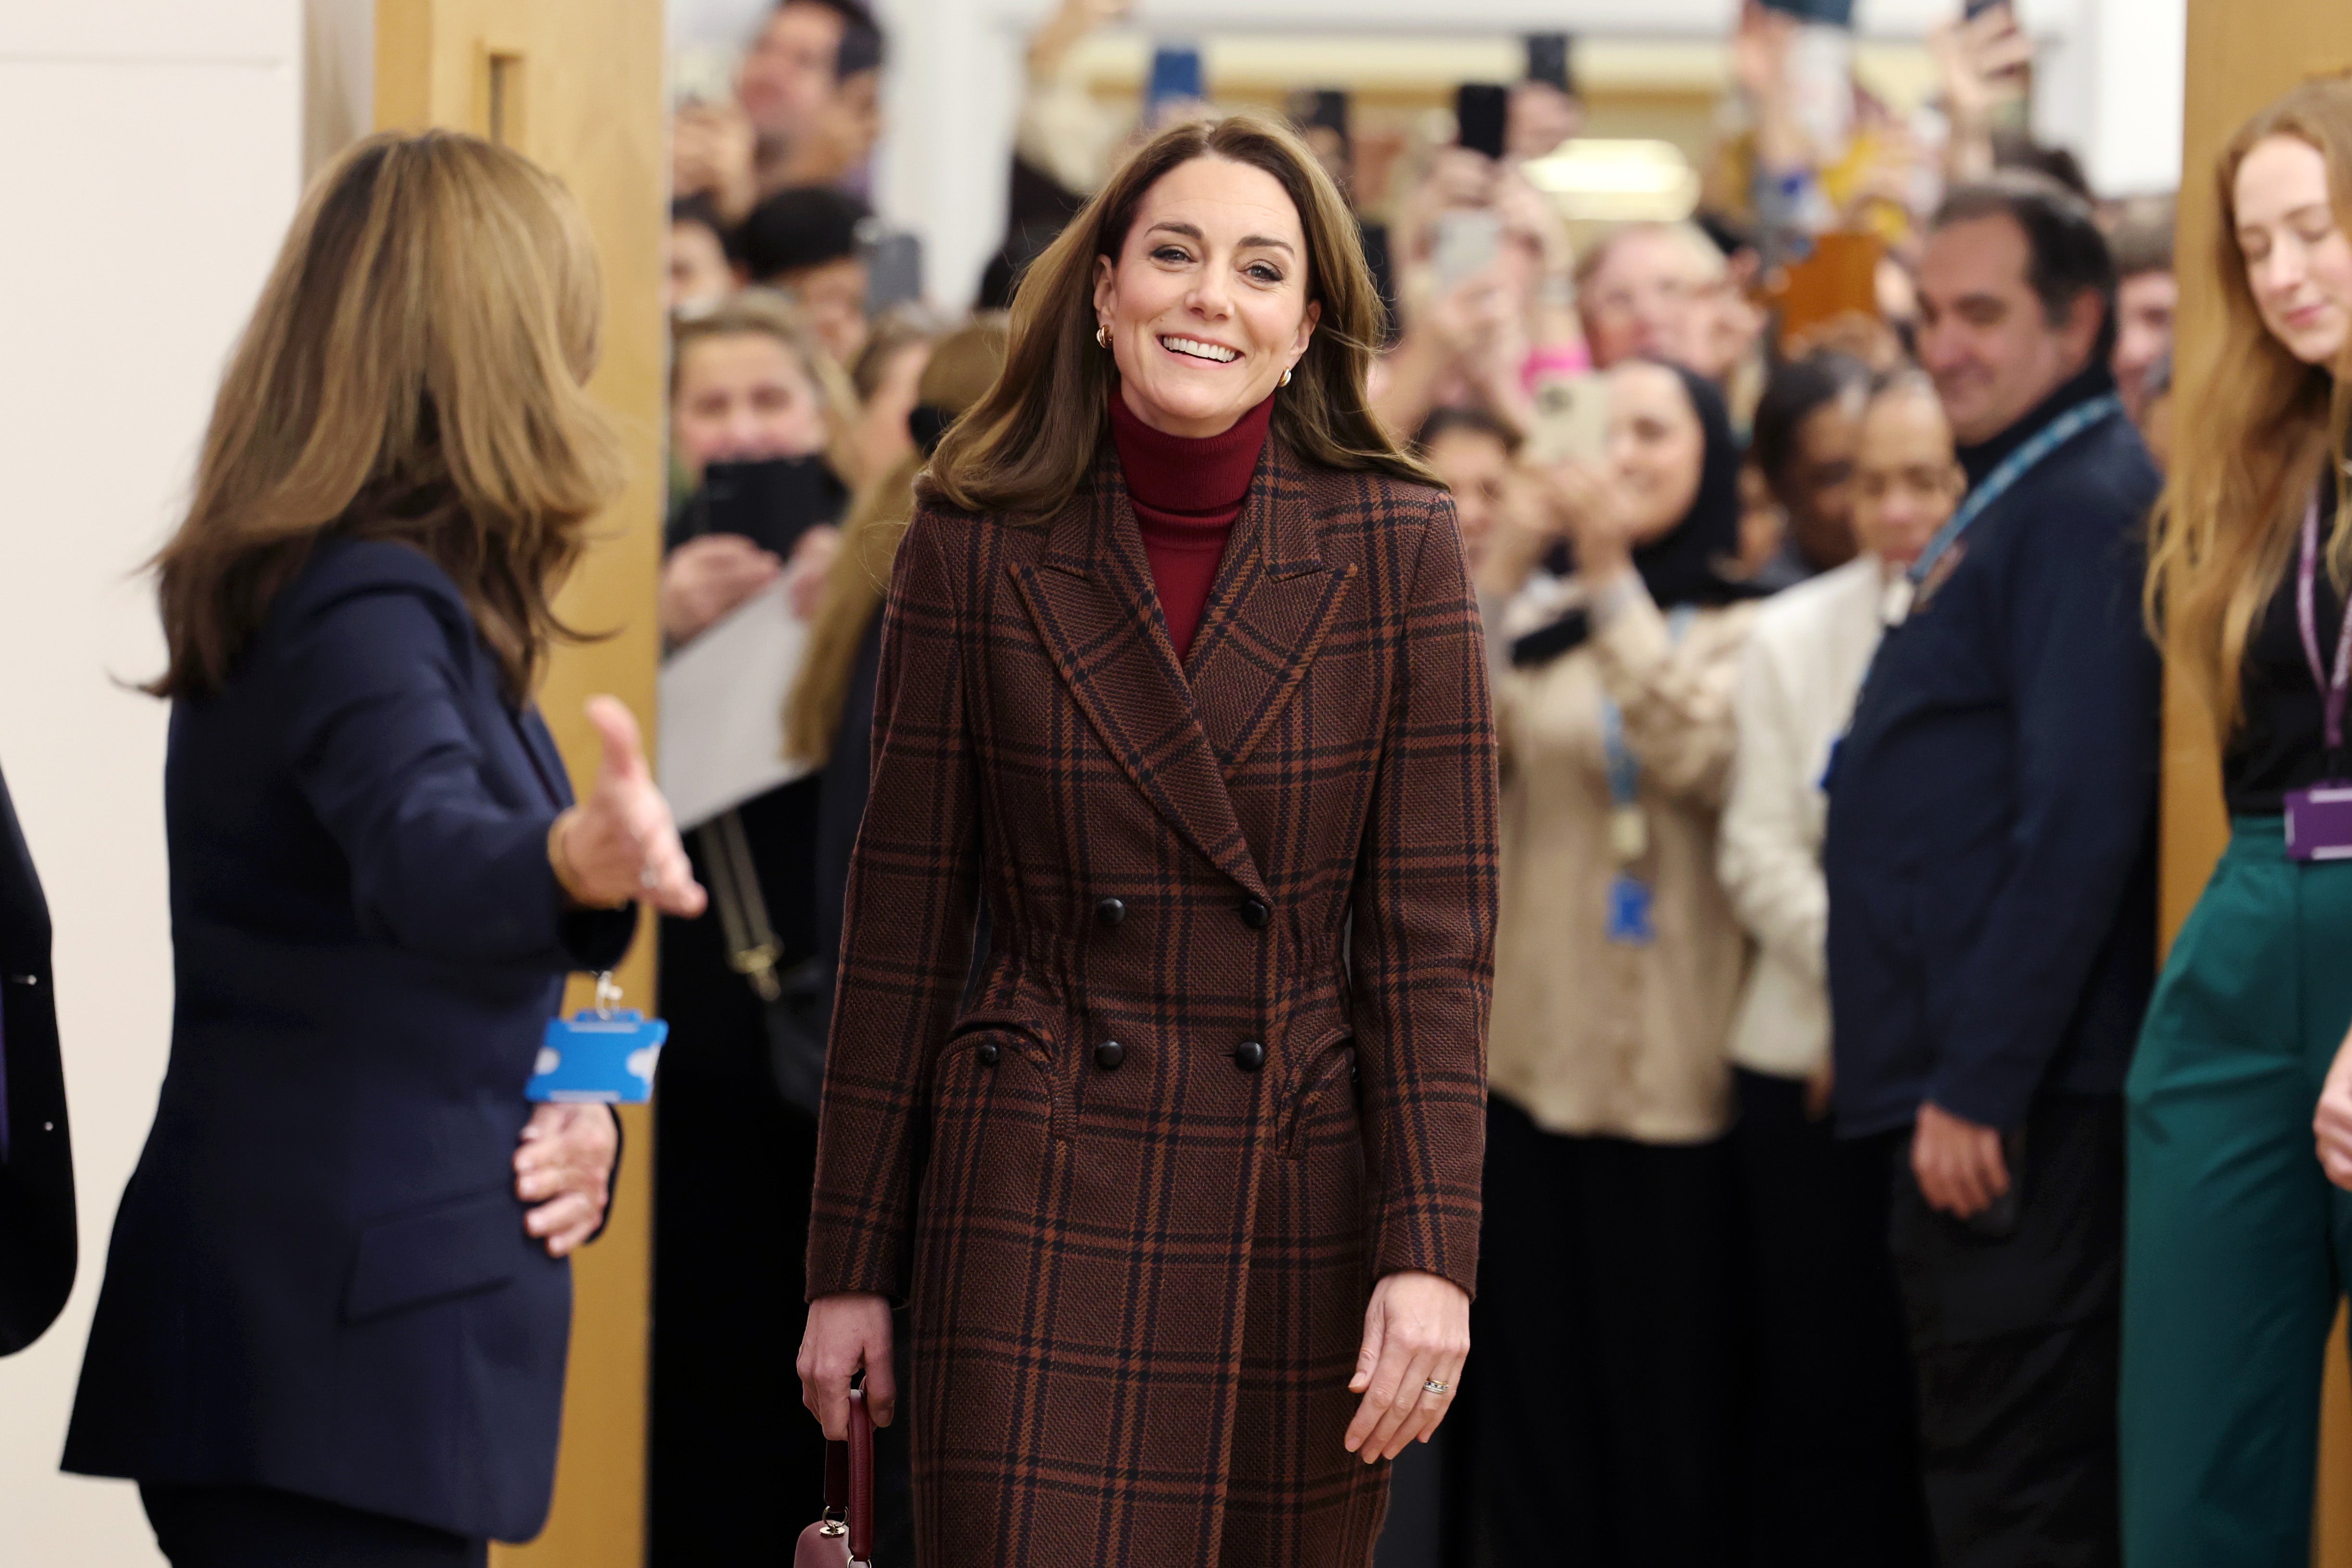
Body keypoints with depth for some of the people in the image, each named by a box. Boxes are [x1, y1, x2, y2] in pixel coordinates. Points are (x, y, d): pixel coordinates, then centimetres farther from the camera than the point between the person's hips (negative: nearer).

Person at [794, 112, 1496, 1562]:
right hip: (1042, 1207, -1)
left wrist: (1432, 1255, -11)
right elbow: (903, 924, 4)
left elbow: (1435, 937, -2)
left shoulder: (1398, 549, -1)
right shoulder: (978, 545, 0)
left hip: (1300, 1210, 1)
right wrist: (852, 1266, 4)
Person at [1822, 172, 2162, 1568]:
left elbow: (2081, 821, -21)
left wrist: (1982, 1086, -22)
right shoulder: (2015, 504, 19)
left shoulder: (2088, 508, -13)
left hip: (2023, 1110, -10)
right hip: (1965, 1092, 10)